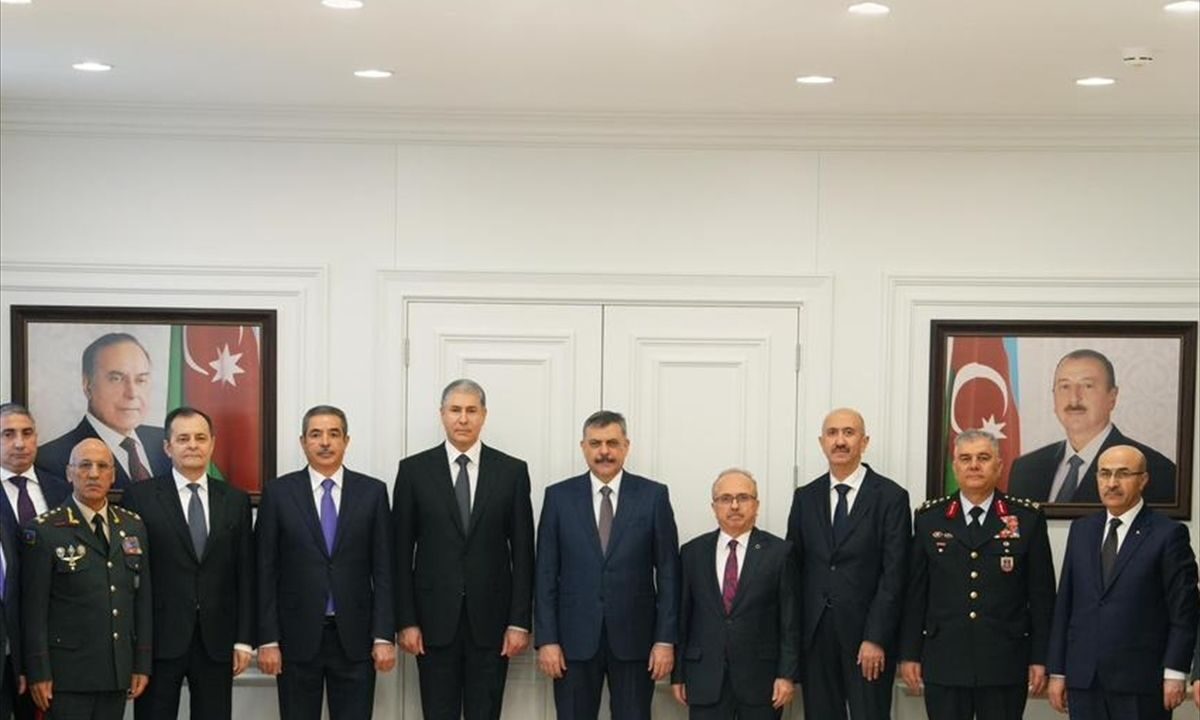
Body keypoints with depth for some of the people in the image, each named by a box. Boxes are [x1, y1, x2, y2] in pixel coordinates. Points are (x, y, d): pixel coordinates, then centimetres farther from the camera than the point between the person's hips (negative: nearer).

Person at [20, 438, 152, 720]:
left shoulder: (133, 526, 10)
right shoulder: (44, 531, -5)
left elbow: (142, 599, 11)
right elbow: (33, 609, -6)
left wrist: (142, 664, 7)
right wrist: (38, 674, -9)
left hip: (117, 673, 4)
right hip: (68, 675, -4)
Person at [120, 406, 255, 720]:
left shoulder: (236, 500, 10)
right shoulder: (139, 497, 1)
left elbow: (245, 576, 9)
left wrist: (244, 640, 3)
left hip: (216, 642, 2)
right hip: (159, 640, -2)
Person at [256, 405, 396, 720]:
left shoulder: (372, 492, 4)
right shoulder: (278, 493, 1)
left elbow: (383, 570, 2)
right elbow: (265, 572, 0)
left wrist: (384, 636, -4)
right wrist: (267, 639, -5)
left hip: (355, 637, 0)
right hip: (298, 636, 0)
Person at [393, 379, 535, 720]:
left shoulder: (512, 471, 4)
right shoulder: (414, 470, 2)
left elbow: (522, 552, 3)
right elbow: (401, 552, 2)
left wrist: (520, 621, -3)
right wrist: (406, 621, -4)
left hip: (490, 618, 0)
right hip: (435, 618, 0)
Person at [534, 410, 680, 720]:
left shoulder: (653, 496, 2)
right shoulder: (559, 496, 4)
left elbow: (668, 572, 1)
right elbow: (546, 574, 3)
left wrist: (666, 639, -4)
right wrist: (546, 639, -3)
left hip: (634, 638, -1)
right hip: (575, 639, 1)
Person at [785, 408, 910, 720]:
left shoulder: (891, 497, -2)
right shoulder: (805, 497, 10)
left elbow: (894, 574, -7)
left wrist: (875, 638, -13)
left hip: (867, 635, -3)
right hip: (815, 634, 4)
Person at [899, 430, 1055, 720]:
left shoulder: (1028, 518, 3)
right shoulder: (929, 518, 7)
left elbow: (1041, 594, 3)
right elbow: (915, 591, 7)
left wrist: (1040, 658, -1)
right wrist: (909, 653, 3)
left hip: (1005, 663, -1)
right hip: (944, 663, 1)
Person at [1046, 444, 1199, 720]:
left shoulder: (1169, 534, -2)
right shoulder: (1081, 530, 12)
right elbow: (1064, 604, 11)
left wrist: (1175, 674, -10)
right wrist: (1057, 671, 8)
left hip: (1140, 680, -4)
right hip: (1084, 679, 4)